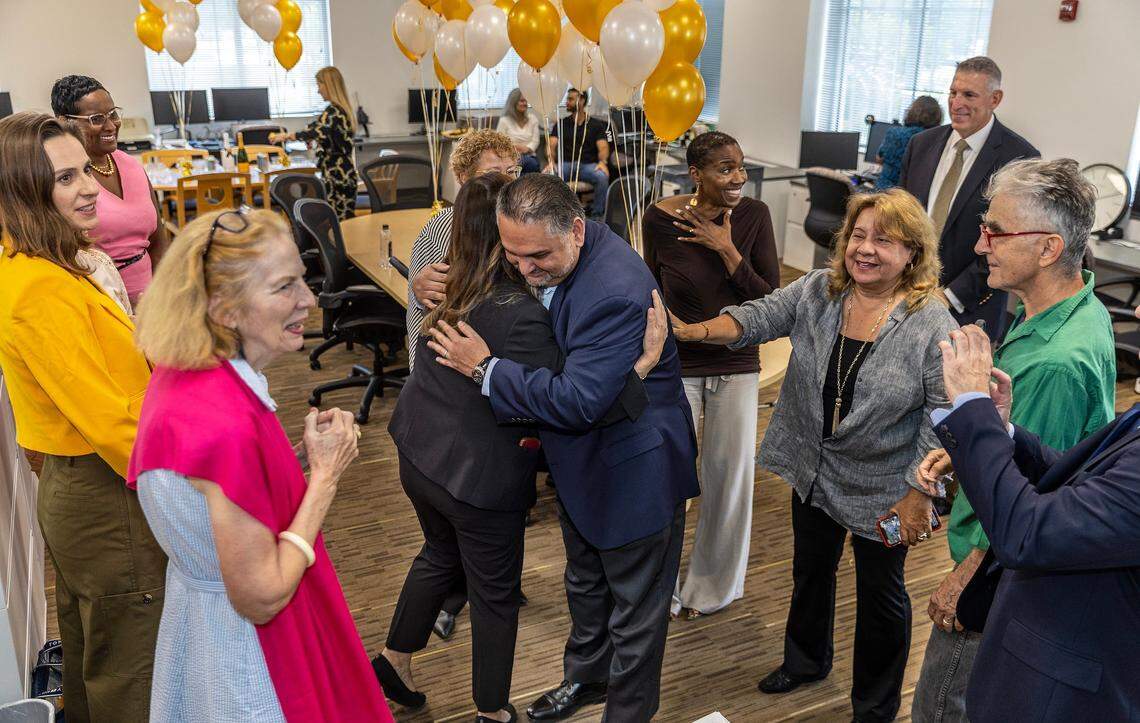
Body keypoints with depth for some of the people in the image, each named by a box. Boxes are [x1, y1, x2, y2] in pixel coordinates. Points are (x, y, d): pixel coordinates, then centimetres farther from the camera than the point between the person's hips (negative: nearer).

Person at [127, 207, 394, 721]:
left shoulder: (181, 374, -7)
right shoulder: (230, 425, -34)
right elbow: (260, 598, -27)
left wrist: (297, 455, -5)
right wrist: (326, 473, -22)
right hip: (246, 649, -8)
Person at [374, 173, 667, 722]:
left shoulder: (452, 290, -6)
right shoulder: (520, 316, -29)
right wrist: (645, 362, -31)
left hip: (418, 455, 7)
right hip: (479, 477, -7)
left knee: (441, 553, 33)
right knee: (495, 594, 15)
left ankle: (395, 659, 48)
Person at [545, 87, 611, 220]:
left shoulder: (596, 124, 13)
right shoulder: (561, 124, 16)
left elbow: (603, 147, 0)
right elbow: (551, 144, 3)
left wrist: (602, 161, -24)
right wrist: (551, 161, -20)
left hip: (588, 164, -1)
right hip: (565, 164, 1)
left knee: (602, 176, -34)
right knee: (546, 175, -31)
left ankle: (596, 216, -20)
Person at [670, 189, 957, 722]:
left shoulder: (933, 326, -19)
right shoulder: (817, 291, -6)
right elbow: (759, 318, -11)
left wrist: (917, 496, -16)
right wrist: (696, 331, -29)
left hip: (881, 491, -4)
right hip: (813, 472, 4)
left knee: (880, 595, 15)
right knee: (811, 570, 24)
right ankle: (806, 660, 51)